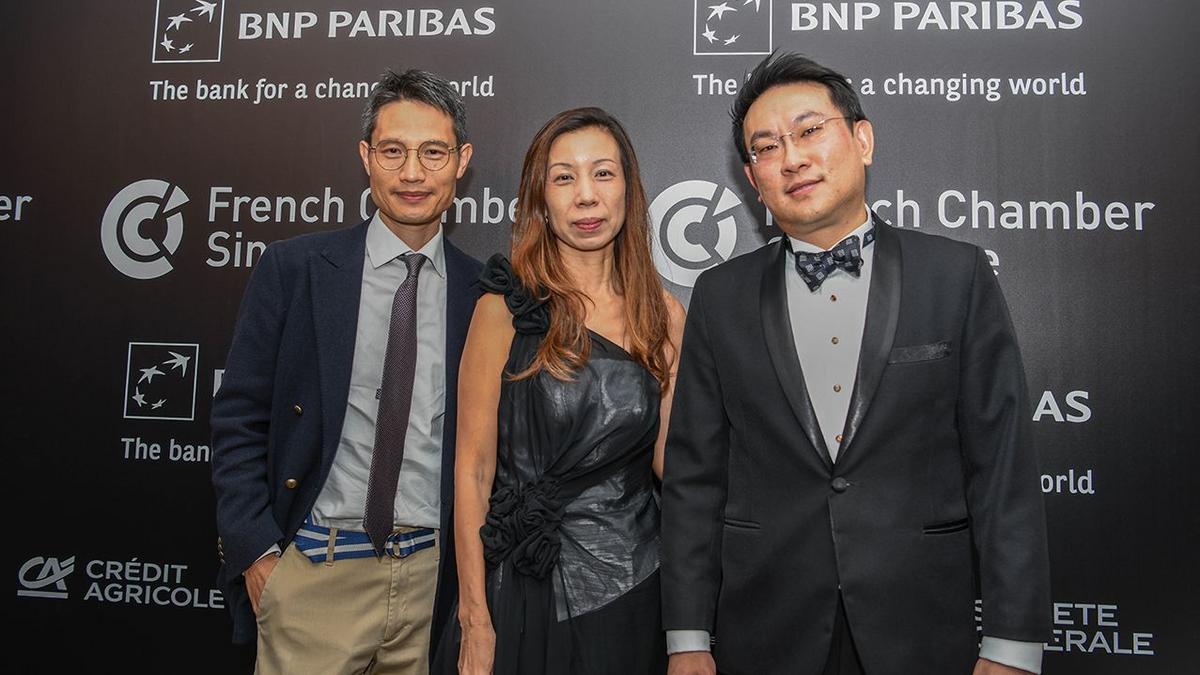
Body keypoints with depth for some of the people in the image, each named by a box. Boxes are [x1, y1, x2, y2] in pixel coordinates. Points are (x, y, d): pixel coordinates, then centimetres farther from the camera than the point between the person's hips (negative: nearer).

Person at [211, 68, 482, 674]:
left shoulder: (481, 292, 0)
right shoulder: (293, 268, -3)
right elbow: (238, 419, -1)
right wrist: (255, 551, -5)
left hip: (434, 574, 2)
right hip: (314, 572, -1)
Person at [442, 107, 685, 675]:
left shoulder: (663, 314, 2)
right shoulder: (506, 310, -8)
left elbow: (668, 458, 3)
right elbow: (473, 469, -8)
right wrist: (476, 624, -9)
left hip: (634, 589, 3)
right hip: (526, 590, -3)